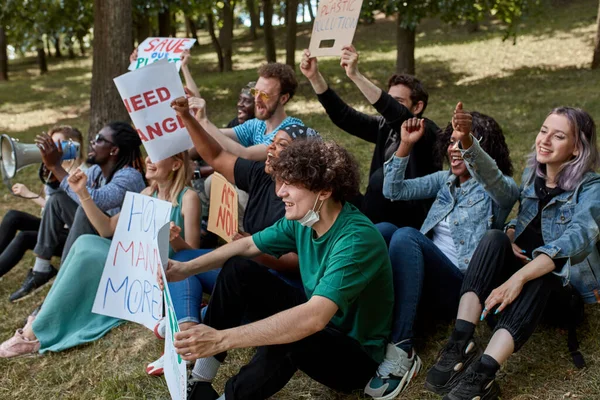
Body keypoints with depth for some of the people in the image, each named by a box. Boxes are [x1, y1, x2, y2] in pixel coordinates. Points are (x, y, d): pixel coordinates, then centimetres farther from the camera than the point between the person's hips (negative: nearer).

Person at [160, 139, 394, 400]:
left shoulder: (357, 240, -32)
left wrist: (222, 338, -48)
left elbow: (314, 318, -43)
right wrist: (187, 268, -3)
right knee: (237, 274, -3)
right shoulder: (303, 220, -7)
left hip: (355, 355, -8)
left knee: (286, 339, -38)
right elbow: (248, 245, 9)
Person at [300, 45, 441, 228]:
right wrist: (314, 76, -13)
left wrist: (356, 75, -42)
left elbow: (399, 116, -34)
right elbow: (343, 116, -2)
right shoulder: (386, 127, 5)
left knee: (382, 176, -29)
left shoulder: (427, 131, -13)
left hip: (415, 218, -6)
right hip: (385, 214, 6)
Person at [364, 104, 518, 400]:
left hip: (459, 286, -5)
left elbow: (491, 177, -24)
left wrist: (468, 141, -44)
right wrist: (406, 144, 0)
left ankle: (401, 352, -38)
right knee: (381, 230, -21)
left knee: (406, 236, -32)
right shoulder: (445, 180, 21)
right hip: (425, 277, 6)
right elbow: (393, 190, 13)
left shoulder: (501, 189, 2)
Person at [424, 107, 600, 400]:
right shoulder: (532, 173, 6)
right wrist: (509, 237, -7)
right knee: (494, 238, -27)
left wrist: (518, 278, -43)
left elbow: (575, 239, -29)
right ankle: (460, 344, -38)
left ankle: (482, 374, -51)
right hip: (523, 262, 5)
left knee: (538, 271, -39)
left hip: (564, 280, -5)